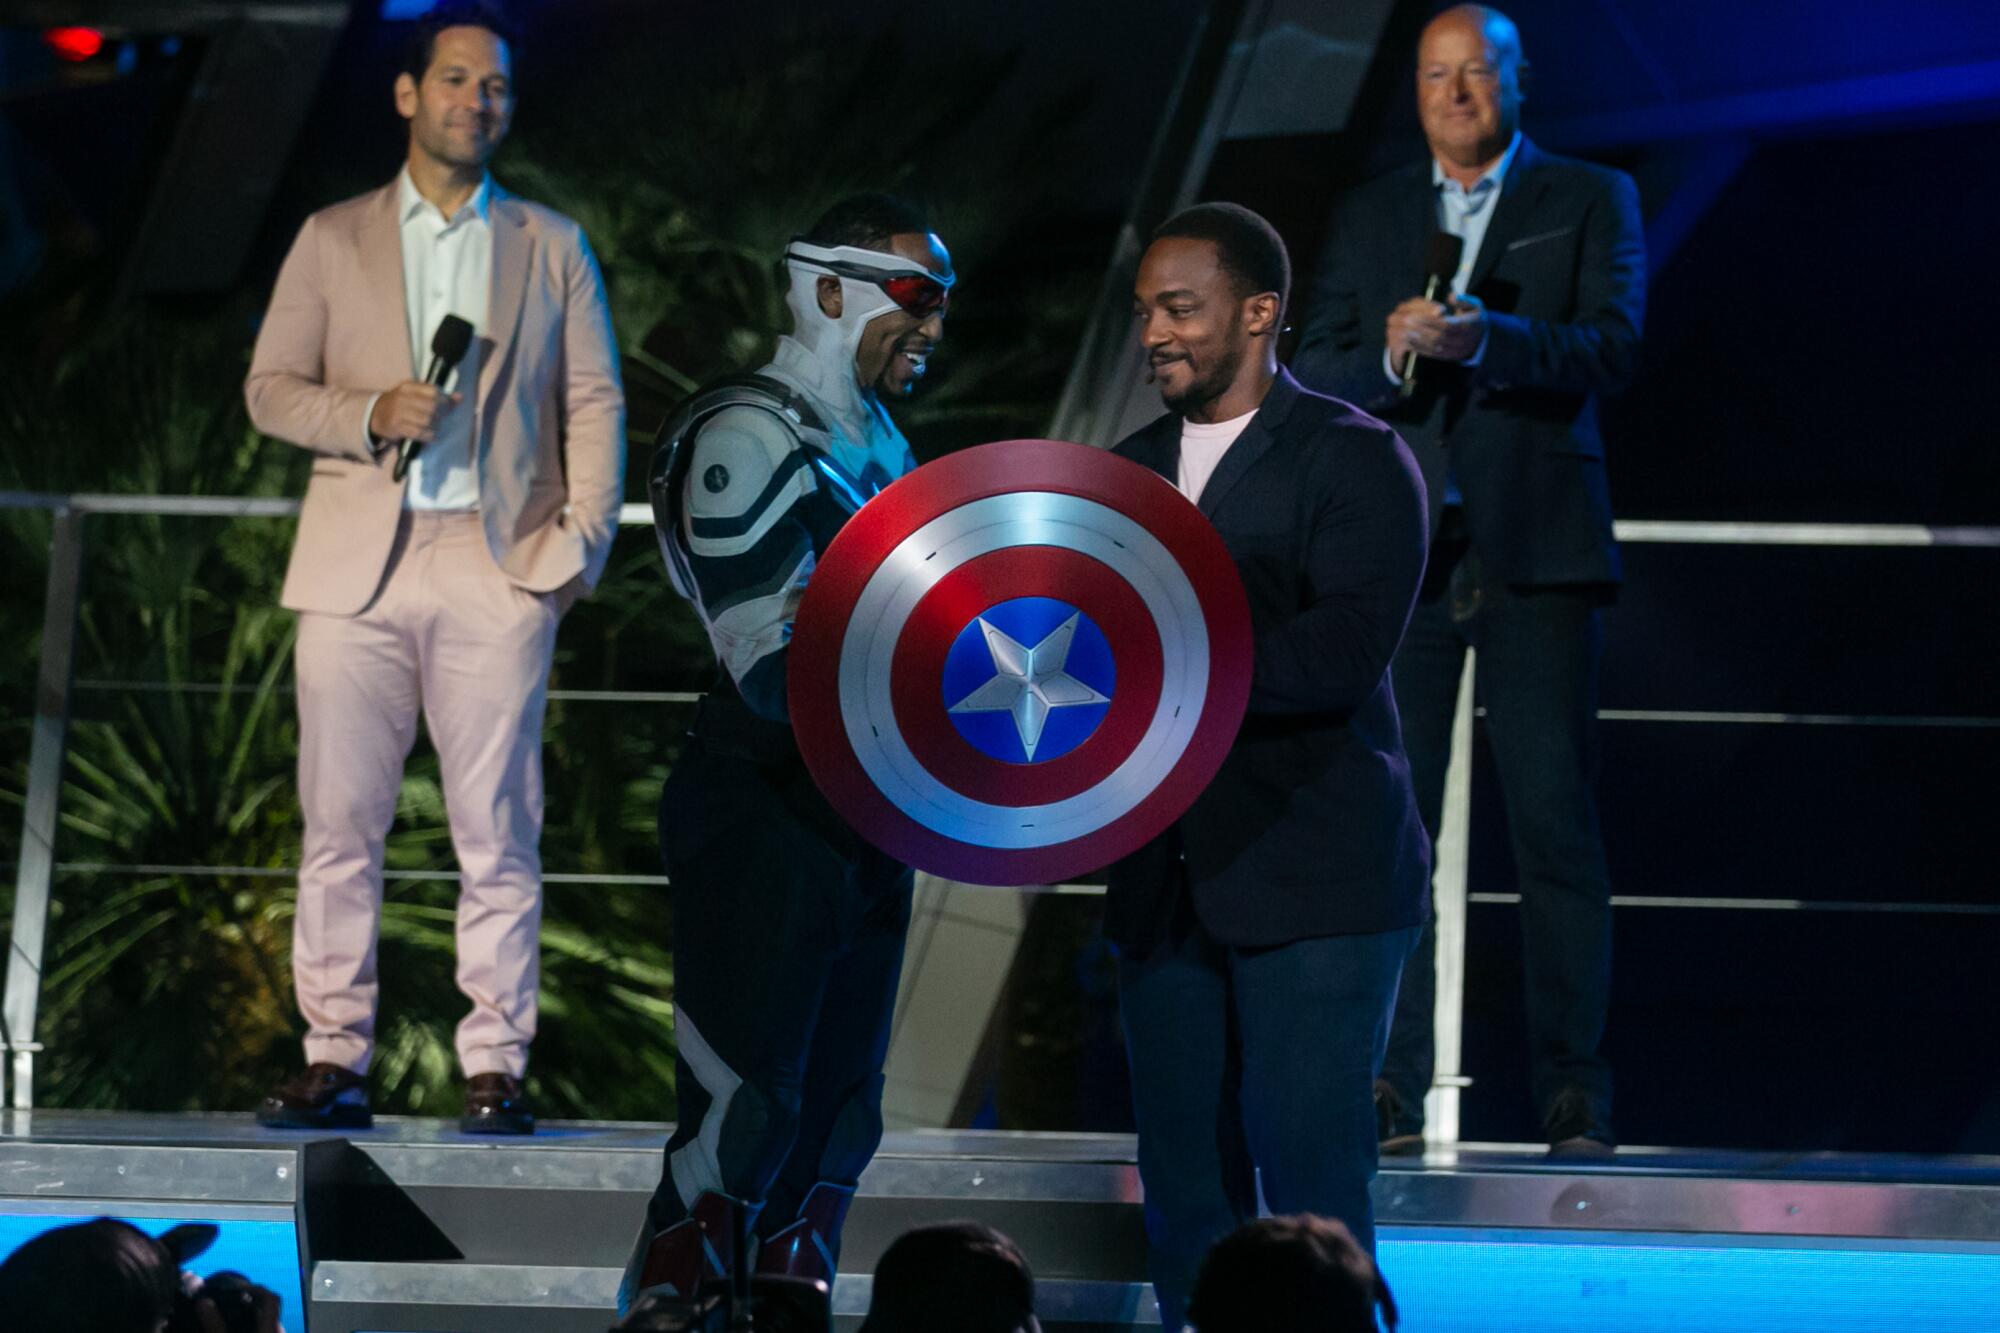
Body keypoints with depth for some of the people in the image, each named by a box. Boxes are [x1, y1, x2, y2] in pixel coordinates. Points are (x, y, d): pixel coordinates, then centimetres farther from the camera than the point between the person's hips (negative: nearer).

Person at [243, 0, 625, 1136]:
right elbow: (271, 387, 10)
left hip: (500, 568, -1)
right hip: (357, 567, 1)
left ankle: (496, 1071, -2)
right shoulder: (334, 240, 14)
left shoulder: (552, 247, 15)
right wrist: (370, 415, -9)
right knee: (341, 825, -2)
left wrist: (586, 534, -4)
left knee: (499, 833, -5)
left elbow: (594, 401, 9)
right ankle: (336, 1062, 2)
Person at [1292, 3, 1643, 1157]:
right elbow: (1315, 376, 9)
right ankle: (1390, 1090, 0)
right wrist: (1388, 355, -13)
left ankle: (1574, 1093, -2)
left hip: (1536, 549, -2)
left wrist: (1481, 338, -22)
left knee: (1557, 823, -5)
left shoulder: (1590, 200, 9)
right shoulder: (1369, 218, 17)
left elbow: (1613, 344, -6)